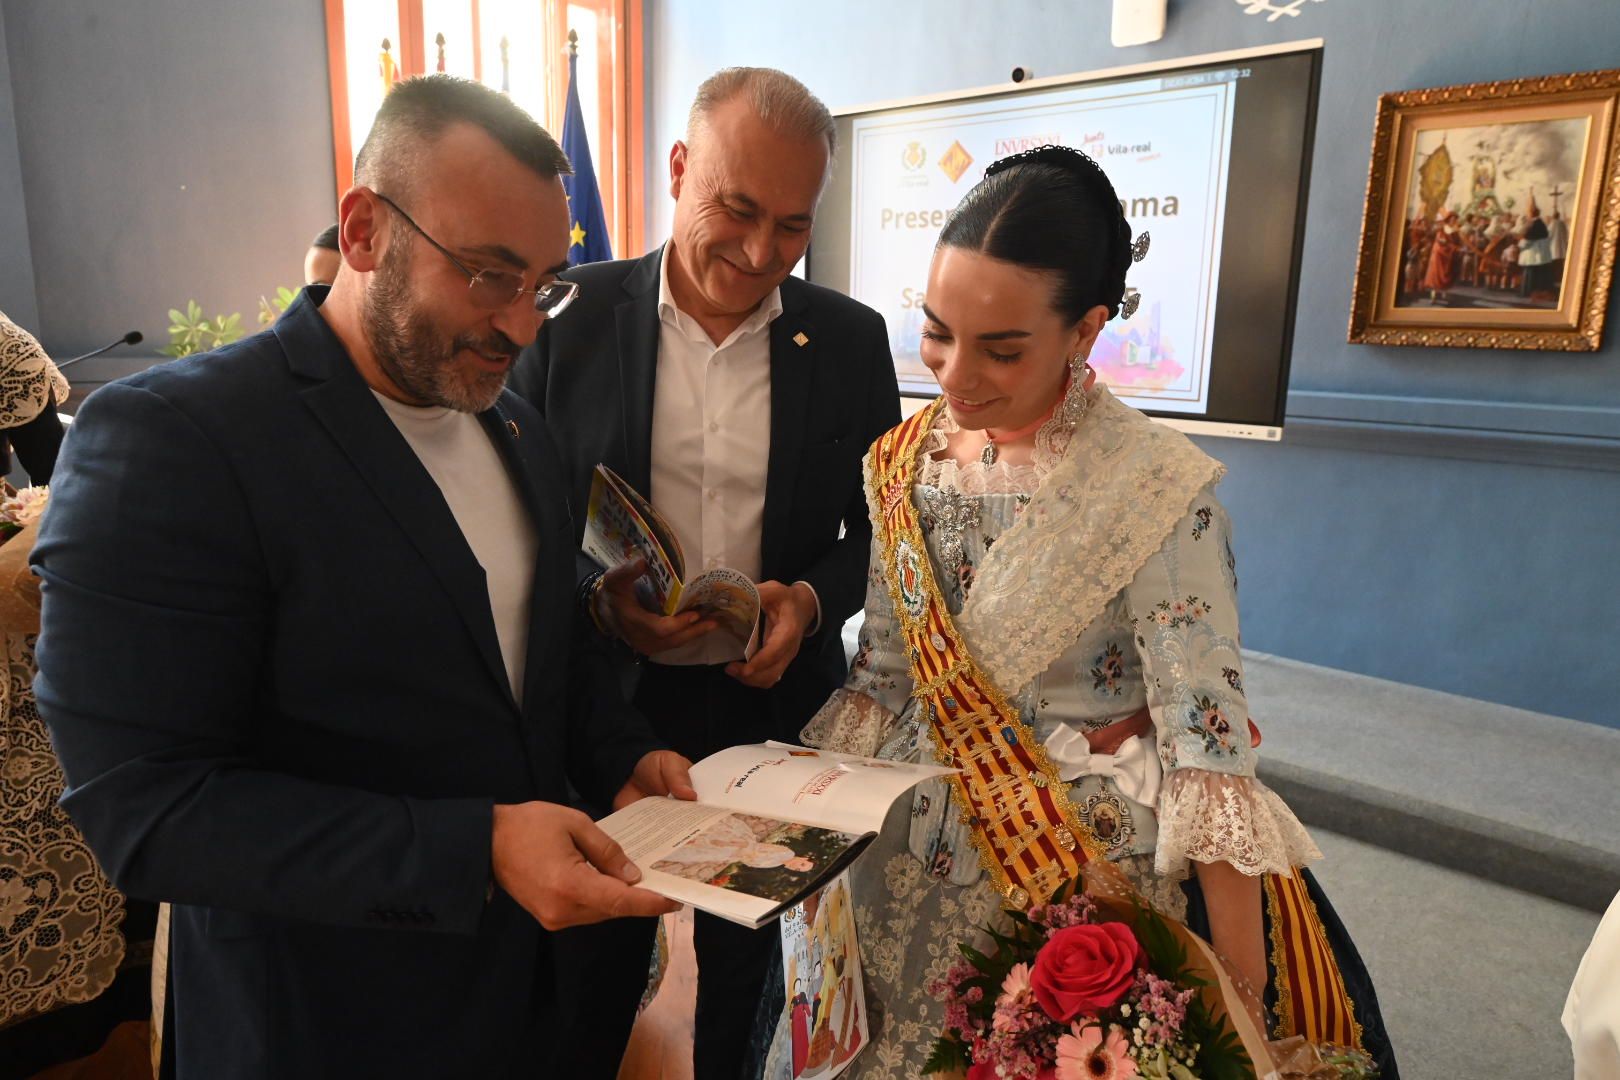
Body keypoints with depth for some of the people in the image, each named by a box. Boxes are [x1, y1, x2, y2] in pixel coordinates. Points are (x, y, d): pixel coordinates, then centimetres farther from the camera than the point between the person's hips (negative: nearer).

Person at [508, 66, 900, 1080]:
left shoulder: (851, 339, -3)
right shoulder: (573, 317, -7)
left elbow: (881, 525, 4)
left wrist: (813, 599, -14)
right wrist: (597, 595, -18)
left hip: (775, 703, 2)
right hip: (607, 701, -1)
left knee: (749, 960, 21)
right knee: (596, 963, 19)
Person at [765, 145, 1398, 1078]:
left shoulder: (1155, 487, -20)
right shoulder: (905, 461, -4)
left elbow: (1204, 735, -20)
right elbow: (881, 673, 5)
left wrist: (1241, 1000, -19)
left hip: (1087, 871, -4)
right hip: (916, 871, 5)